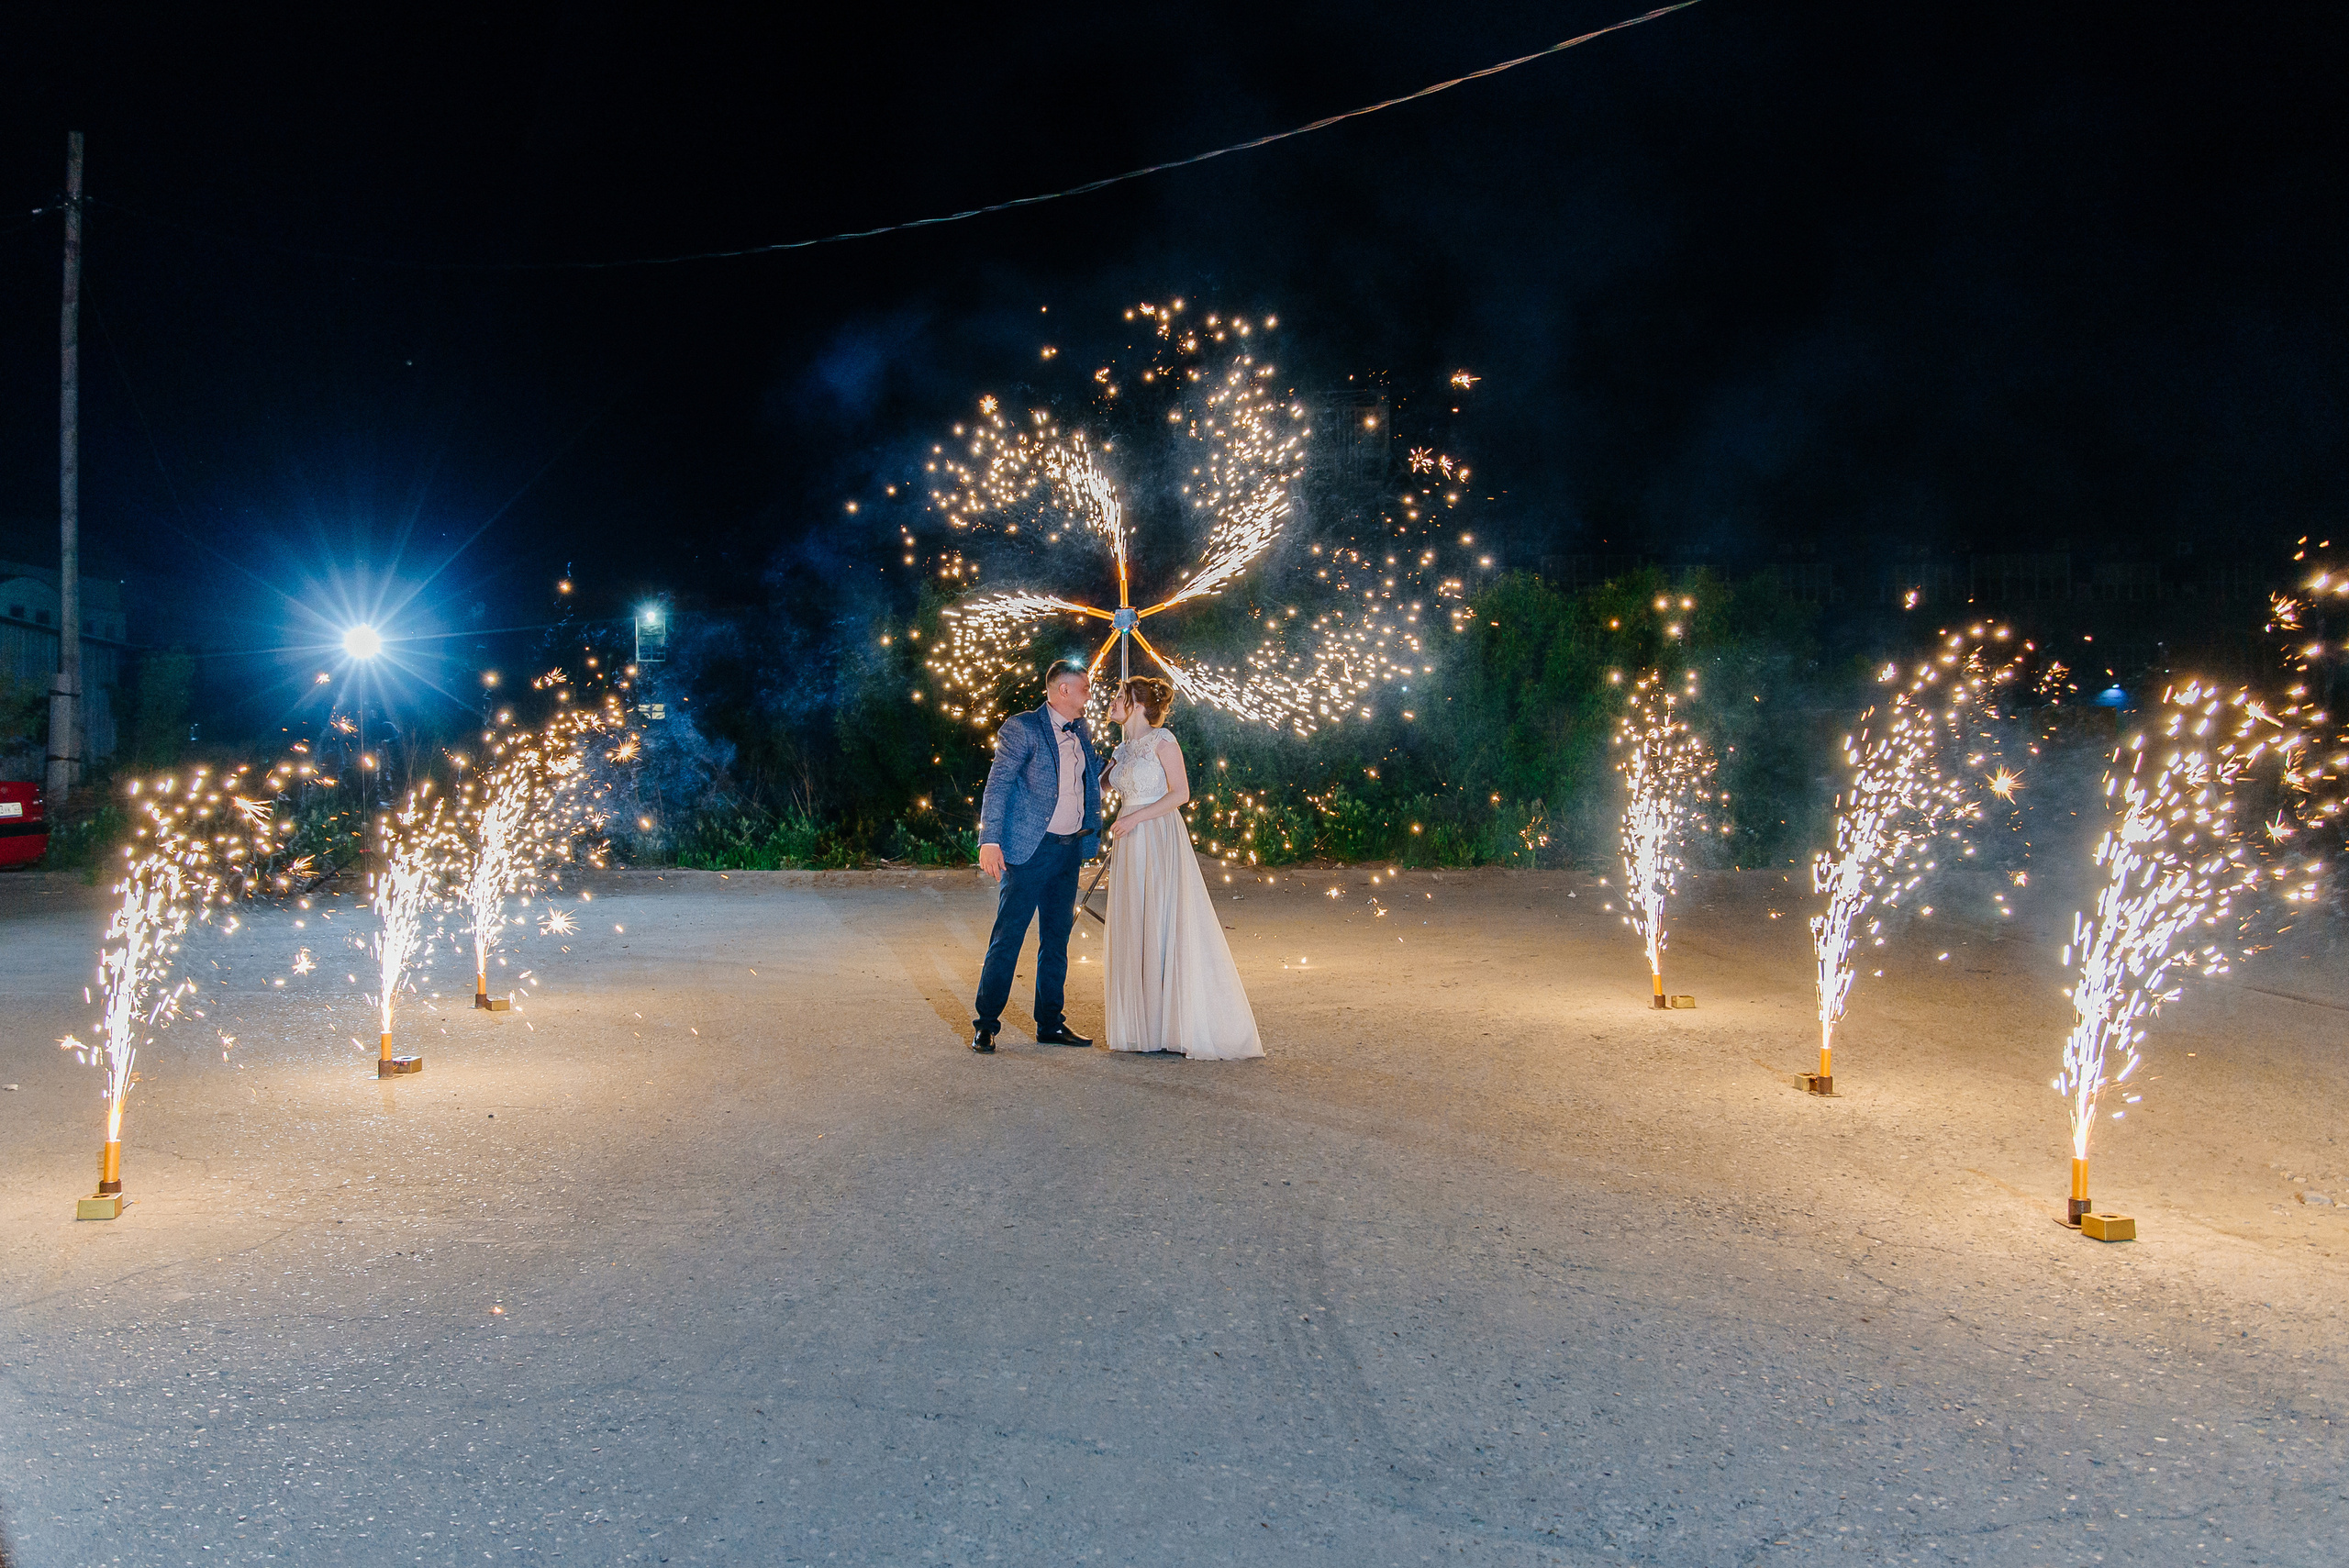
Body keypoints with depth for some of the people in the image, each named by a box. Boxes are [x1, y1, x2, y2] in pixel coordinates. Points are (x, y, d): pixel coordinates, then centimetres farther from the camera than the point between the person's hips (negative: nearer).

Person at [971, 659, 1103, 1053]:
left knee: (1057, 939, 12)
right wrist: (990, 840, -20)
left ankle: (1051, 1023, 20)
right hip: (1030, 848, -7)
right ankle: (986, 1024, 4)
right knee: (1008, 936, -4)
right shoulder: (1023, 727, -7)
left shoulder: (1080, 732, 14)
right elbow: (998, 784, -12)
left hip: (1070, 849, 7)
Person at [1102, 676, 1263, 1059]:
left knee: (1165, 925, -6)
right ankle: (1142, 1023, 13)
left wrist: (1136, 818, -16)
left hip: (1160, 840, -8)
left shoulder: (1162, 740, -6)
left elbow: (1180, 793, -12)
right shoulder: (1123, 750, 15)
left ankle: (1180, 1022, 0)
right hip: (1130, 846, 8)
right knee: (1133, 928, 6)